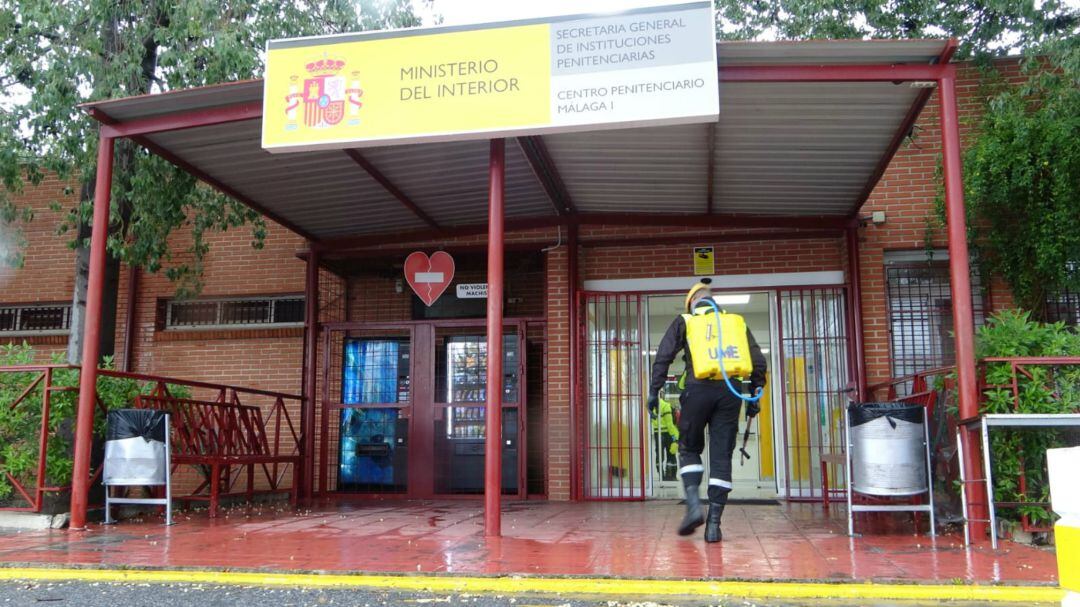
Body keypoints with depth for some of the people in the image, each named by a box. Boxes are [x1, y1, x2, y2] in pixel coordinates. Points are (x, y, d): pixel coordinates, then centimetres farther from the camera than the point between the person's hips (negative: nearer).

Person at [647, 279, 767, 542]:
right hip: (730, 392, 2)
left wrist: (654, 391, 5)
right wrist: (754, 395, 19)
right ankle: (714, 524, 3)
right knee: (722, 457, 4)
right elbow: (758, 361, 15)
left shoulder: (684, 322, 14)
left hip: (698, 389, -2)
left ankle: (694, 505, -5)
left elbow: (663, 357, 3)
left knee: (689, 449, 14)